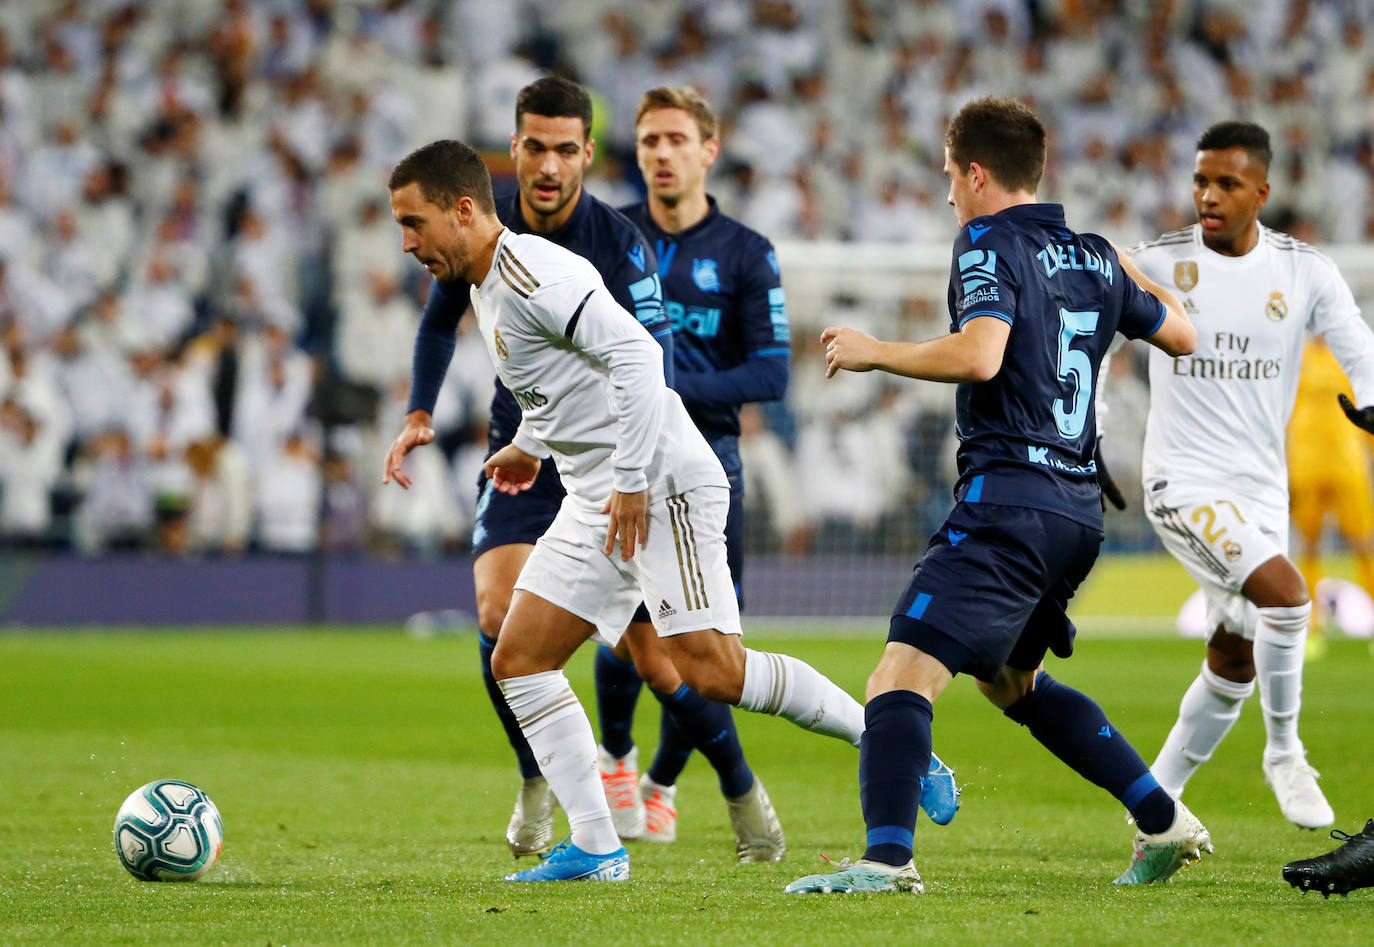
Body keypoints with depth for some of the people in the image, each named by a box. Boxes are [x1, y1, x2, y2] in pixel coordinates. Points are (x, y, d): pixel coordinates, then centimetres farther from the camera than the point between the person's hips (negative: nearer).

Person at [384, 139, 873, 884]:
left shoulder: (532, 272, -17)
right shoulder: (485, 285, 15)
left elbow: (636, 354, -26)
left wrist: (632, 481, -25)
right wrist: (529, 445, 34)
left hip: (660, 488, -10)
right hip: (594, 500, 10)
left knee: (709, 669, -17)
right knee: (518, 662, 3)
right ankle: (595, 849, 2)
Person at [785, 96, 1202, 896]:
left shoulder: (991, 243, -7)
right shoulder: (1095, 255, 15)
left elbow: (979, 355, -23)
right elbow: (1181, 335, 27)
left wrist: (874, 352, -10)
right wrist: (1131, 273, 45)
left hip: (1009, 497, -9)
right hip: (1080, 508, 9)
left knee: (903, 675, -17)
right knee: (1011, 680, 29)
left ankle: (889, 855, -35)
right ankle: (1163, 821, 28)